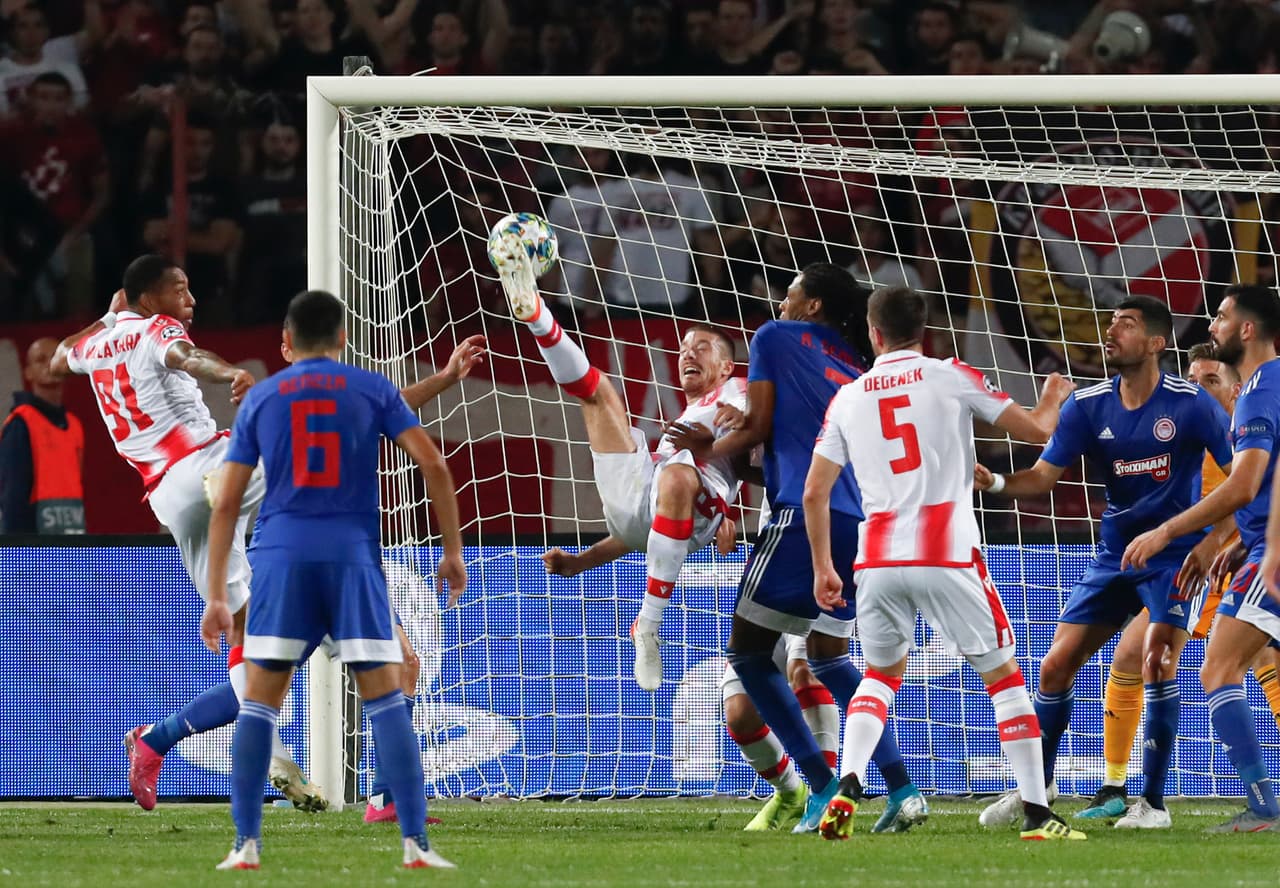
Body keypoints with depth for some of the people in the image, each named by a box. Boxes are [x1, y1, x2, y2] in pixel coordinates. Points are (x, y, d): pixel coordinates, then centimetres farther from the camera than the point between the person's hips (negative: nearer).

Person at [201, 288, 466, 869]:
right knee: (385, 697, 0)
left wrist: (216, 596, 13)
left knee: (260, 701, 6)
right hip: (353, 557, -1)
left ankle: (246, 845, -2)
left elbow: (227, 502, 11)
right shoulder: (372, 390, 10)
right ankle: (416, 845, -8)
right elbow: (432, 465, 1)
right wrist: (453, 550, 9)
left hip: (282, 558, 1)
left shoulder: (260, 399, 13)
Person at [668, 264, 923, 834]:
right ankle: (902, 792, 5)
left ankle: (823, 789, -7)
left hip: (804, 512, -7)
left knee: (749, 652, 3)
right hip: (860, 524, 7)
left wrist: (706, 453, 21)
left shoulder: (776, 339, 7)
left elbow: (757, 428, 4)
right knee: (829, 658, 20)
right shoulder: (854, 365, 23)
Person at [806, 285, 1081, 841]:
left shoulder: (847, 398, 11)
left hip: (877, 560, 3)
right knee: (1003, 676, 9)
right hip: (947, 556, -3)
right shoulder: (951, 377, 3)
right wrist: (1053, 399, 25)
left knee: (881, 675, 23)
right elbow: (1035, 430, 2)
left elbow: (814, 491, 10)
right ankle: (1036, 812, 3)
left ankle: (846, 791, 1)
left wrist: (822, 568, 21)